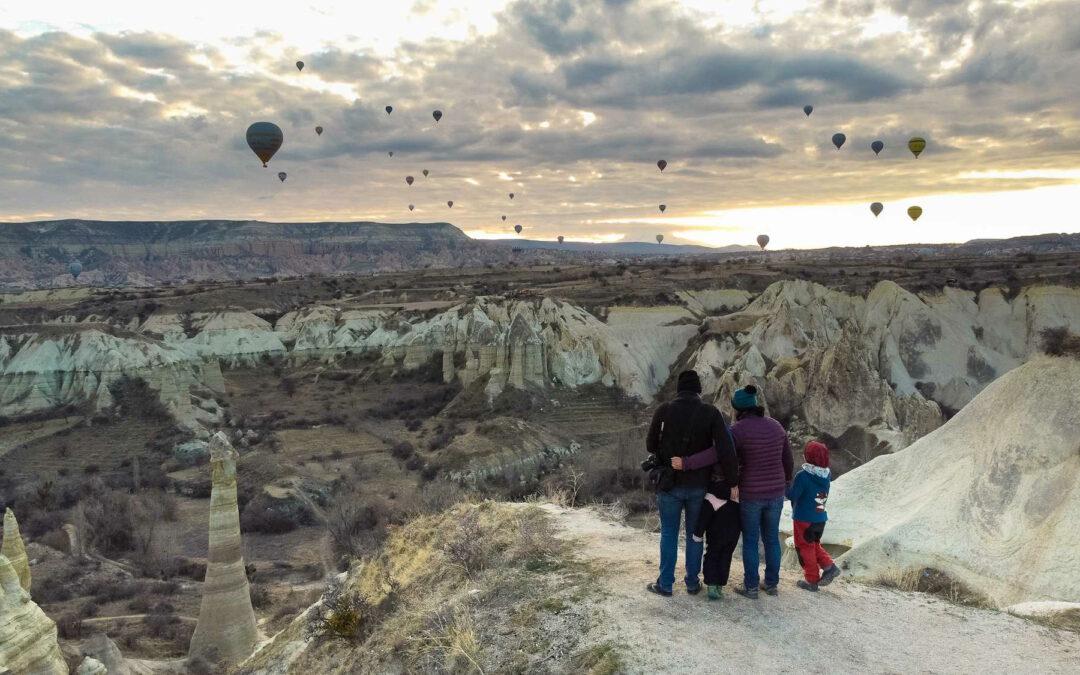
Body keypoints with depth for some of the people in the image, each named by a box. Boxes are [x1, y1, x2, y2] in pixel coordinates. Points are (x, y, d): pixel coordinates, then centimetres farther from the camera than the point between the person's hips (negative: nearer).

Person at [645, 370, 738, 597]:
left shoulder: (663, 410, -9)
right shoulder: (711, 413, -8)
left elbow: (650, 444, 0)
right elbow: (726, 450, -14)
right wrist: (733, 482, -8)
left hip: (669, 484, -1)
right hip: (699, 485, 1)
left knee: (669, 534, 12)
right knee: (694, 534, 16)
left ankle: (665, 584, 18)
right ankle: (693, 582, 25)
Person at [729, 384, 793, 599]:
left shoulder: (738, 429, -17)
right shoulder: (776, 426, 1)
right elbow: (788, 460, 9)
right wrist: (786, 481, 25)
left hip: (750, 494, -5)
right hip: (775, 492, 5)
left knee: (750, 541, 10)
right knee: (772, 538, 18)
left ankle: (751, 587, 18)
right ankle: (772, 584, 28)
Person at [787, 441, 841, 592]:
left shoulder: (802, 475, -23)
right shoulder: (826, 475, -4)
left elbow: (792, 495, -19)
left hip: (804, 519, -6)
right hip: (821, 518, 6)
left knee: (805, 548, 9)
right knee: (814, 545, 26)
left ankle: (812, 580, 15)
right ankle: (829, 566, 12)